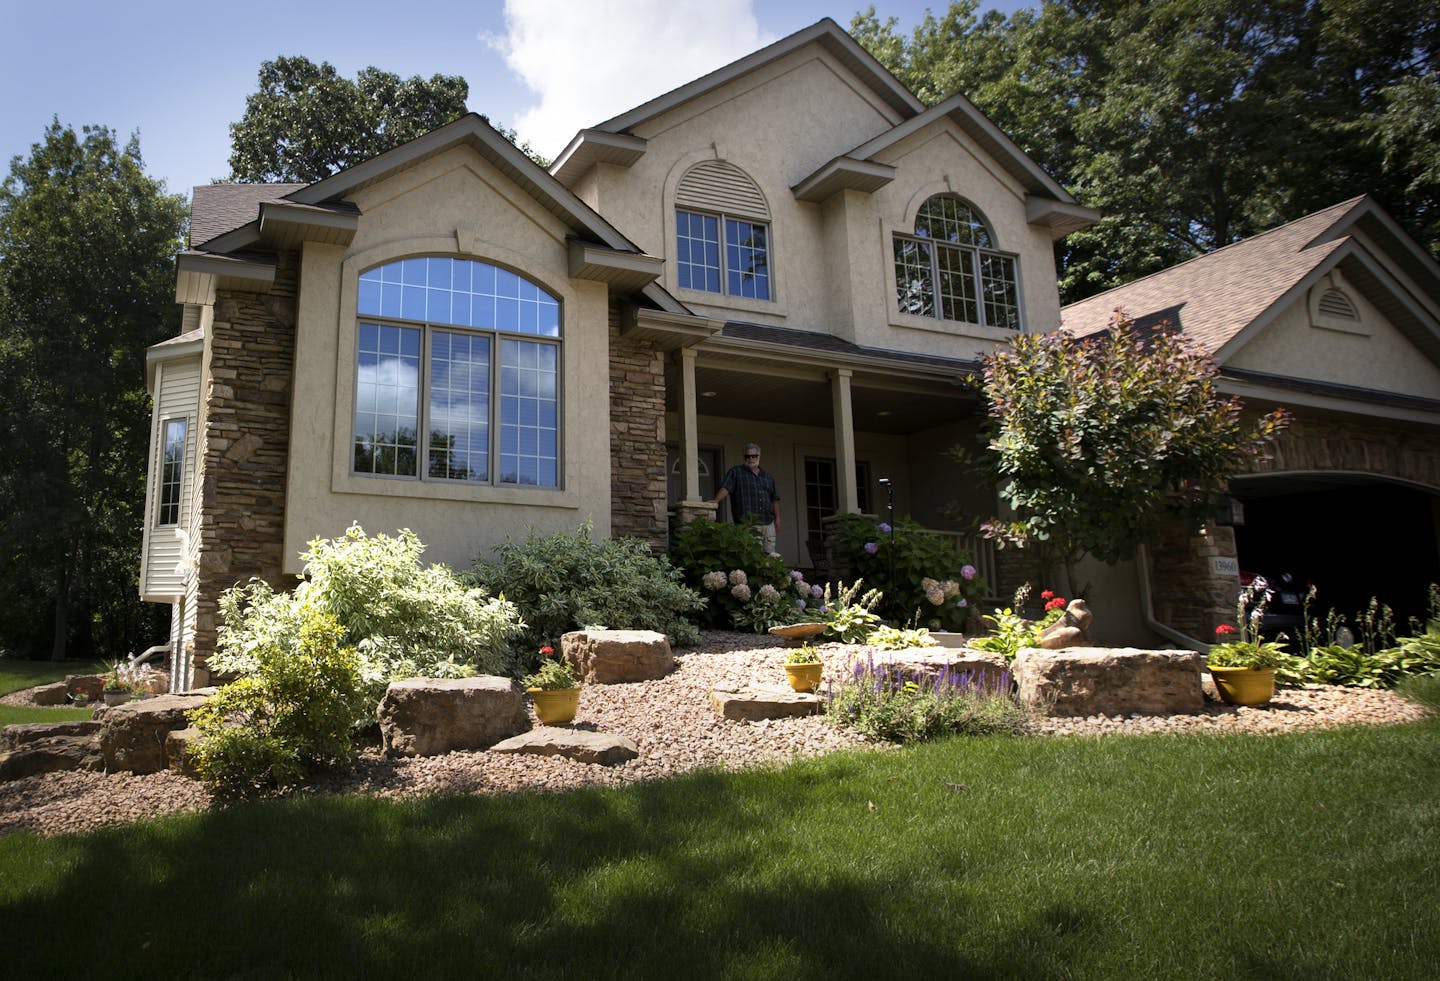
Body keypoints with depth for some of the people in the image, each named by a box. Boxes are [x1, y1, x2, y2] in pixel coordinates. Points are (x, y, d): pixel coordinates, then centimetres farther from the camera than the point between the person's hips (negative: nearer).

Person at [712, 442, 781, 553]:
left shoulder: (767, 477, 20)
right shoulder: (736, 472, 6)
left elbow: (775, 498, 22)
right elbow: (725, 488, -8)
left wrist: (777, 518, 15)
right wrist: (716, 500, -25)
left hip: (768, 523, 5)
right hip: (747, 524, -5)